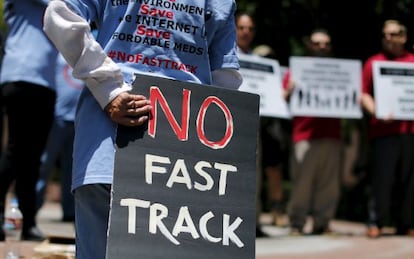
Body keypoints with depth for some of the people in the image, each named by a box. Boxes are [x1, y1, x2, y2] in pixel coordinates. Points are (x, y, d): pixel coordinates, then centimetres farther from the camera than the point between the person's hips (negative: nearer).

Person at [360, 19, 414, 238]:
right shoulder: (374, 62, 8)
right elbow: (363, 93, 2)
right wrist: (376, 112, -14)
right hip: (383, 129, -2)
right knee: (382, 177, -6)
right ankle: (375, 223, -2)